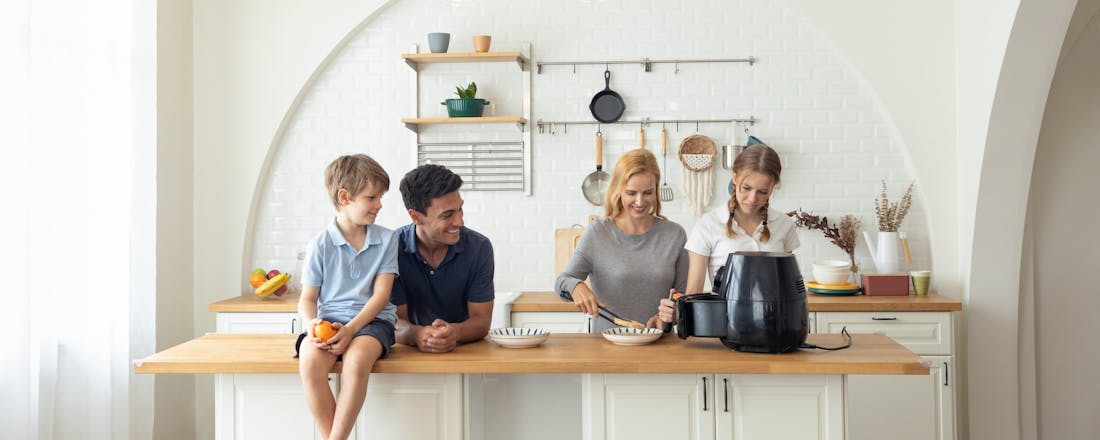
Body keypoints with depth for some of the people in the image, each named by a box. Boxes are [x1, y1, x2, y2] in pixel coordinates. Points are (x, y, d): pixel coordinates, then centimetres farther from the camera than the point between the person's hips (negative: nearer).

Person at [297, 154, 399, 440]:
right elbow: (308, 299, 7)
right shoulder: (320, 245, 4)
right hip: (329, 320, 1)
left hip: (372, 320, -1)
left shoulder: (386, 240, 4)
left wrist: (351, 328, -16)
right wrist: (311, 323, -16)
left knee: (357, 359, -35)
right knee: (309, 361, -31)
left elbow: (381, 295, -2)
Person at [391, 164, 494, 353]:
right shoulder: (392, 249, -8)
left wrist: (455, 332, -29)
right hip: (412, 352, 0)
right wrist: (416, 335, -31)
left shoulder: (479, 247, -6)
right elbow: (394, 320, -8)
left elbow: (481, 320, -8)